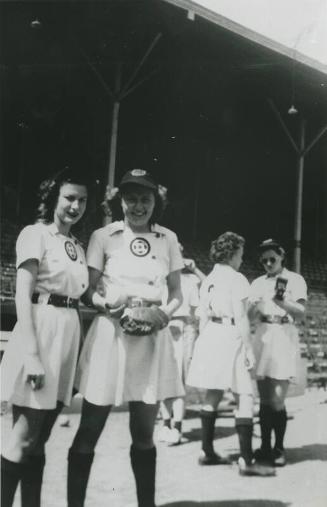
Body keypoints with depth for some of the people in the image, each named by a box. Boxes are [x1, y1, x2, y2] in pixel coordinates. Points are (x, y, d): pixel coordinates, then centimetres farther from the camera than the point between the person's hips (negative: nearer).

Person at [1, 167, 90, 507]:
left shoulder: (78, 246, 18)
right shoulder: (36, 234, -4)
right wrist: (31, 352, -20)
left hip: (69, 335, 7)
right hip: (40, 331, -7)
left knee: (39, 439, 12)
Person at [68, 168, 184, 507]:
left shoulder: (168, 239, 8)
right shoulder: (103, 237, 1)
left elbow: (176, 294, 12)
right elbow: (89, 292, 0)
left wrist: (165, 313, -8)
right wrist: (111, 306, -19)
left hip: (152, 338, 2)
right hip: (110, 334, -2)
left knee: (144, 432, 11)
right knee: (89, 430, 2)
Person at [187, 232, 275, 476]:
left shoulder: (208, 280, 13)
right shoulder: (236, 279, -9)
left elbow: (203, 318, 14)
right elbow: (241, 317, -13)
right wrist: (249, 348, -10)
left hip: (210, 336, 8)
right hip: (231, 336, -8)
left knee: (213, 393, 13)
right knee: (245, 395, -5)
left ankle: (207, 452, 20)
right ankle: (246, 461, -7)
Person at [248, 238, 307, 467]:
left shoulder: (295, 280, 3)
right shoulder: (258, 283, 14)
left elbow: (301, 312, -8)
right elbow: (251, 317, 8)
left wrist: (281, 301, -23)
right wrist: (255, 308, -13)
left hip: (284, 337, -4)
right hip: (262, 337, 4)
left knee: (277, 400, -7)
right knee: (264, 399, 7)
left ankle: (279, 448, 7)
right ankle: (265, 446, 16)